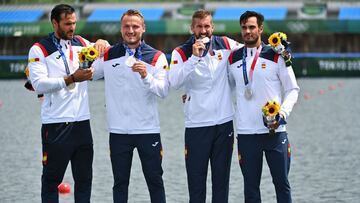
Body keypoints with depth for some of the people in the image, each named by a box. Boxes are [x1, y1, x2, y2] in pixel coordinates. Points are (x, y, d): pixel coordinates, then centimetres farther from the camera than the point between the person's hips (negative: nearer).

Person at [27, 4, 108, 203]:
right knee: (52, 178, 1)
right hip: (56, 125, -5)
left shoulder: (81, 43, 11)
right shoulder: (39, 50, -3)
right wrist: (71, 79, -22)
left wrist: (102, 43, 4)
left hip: (82, 121, 5)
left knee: (84, 178, 9)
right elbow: (39, 84, -15)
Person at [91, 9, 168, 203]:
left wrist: (146, 76, -27)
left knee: (155, 180, 4)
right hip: (118, 130, 1)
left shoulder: (156, 57, 0)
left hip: (148, 129, -1)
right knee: (120, 183, 7)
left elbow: (163, 91, -12)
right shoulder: (108, 55, 5)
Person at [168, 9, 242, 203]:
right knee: (196, 179, 0)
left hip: (224, 122, 2)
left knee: (222, 178, 9)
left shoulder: (226, 45, 2)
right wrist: (194, 57, -25)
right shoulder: (181, 52, -5)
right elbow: (175, 82, -20)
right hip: (196, 125, -2)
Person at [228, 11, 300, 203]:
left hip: (275, 131, -2)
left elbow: (292, 89, 3)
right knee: (250, 185, 5)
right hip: (246, 133, 2)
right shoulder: (233, 59, 9)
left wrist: (282, 114, -12)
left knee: (282, 183, 1)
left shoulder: (276, 56, 0)